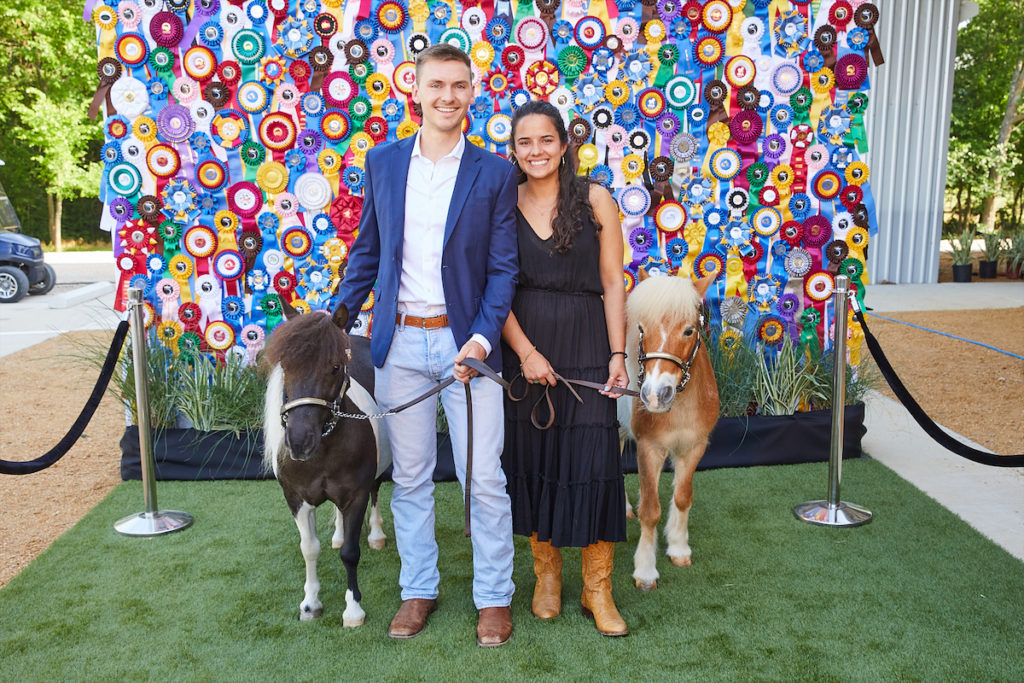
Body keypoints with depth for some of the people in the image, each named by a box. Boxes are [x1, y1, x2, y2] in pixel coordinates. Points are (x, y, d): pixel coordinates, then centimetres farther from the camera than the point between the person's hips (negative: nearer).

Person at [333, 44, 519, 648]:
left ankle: (495, 597, 21)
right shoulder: (383, 162, 6)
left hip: (466, 342, -2)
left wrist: (482, 339, -14)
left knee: (484, 479, 3)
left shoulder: (495, 173, -1)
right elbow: (367, 252, 12)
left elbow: (503, 268, -3)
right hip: (400, 343, 3)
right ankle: (418, 591, 29)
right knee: (410, 478, 12)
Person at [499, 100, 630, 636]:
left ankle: (597, 588, 13)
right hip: (522, 345, 1)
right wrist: (526, 351, -12)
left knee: (591, 461, -2)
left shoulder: (595, 199, 1)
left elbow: (613, 282, 0)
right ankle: (546, 572, 28)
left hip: (585, 345, -1)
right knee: (531, 457, 8)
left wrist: (617, 354, -7)